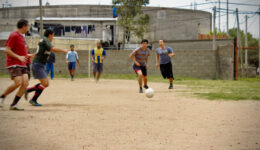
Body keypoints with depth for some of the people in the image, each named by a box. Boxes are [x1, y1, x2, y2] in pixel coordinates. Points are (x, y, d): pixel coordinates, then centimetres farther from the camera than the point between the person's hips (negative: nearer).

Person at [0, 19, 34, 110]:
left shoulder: (22, 37, 18)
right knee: (18, 82, -22)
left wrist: (27, 55, 23)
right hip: (14, 64, -9)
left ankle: (14, 105, -3)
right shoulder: (14, 35, -10)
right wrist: (19, 57, -21)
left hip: (22, 65, 9)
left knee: (25, 83, -6)